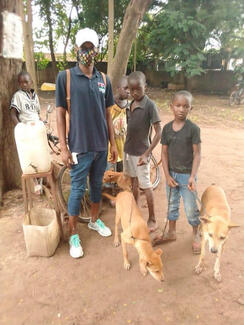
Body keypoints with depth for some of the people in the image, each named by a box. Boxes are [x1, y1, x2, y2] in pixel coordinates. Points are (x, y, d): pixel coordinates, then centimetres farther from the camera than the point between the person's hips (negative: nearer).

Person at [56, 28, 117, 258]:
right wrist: (63, 147, -10)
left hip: (101, 146, 4)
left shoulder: (104, 80, 6)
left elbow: (107, 114, 9)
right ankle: (73, 235, 20)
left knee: (97, 184, 17)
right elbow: (60, 113, -6)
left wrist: (113, 143, 7)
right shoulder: (65, 77, -5)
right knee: (77, 189, 4)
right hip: (79, 146, -4)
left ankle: (95, 220, 38)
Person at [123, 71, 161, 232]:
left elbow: (158, 133, -18)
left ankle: (152, 220, 16)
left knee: (145, 186, 1)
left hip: (141, 152, -7)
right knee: (134, 182, 20)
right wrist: (126, 147, 11)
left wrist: (146, 154, -24)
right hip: (129, 149, 7)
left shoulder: (150, 105, -15)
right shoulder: (131, 104, 6)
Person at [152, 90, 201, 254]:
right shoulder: (167, 128, -1)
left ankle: (196, 235, 32)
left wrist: (192, 176, -18)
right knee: (172, 205, 18)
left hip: (187, 175, -4)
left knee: (191, 208, 7)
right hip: (171, 173, 4)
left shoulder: (193, 129, -11)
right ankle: (172, 232, 39)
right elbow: (164, 153, 0)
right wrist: (167, 175, -6)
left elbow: (197, 154, -11)